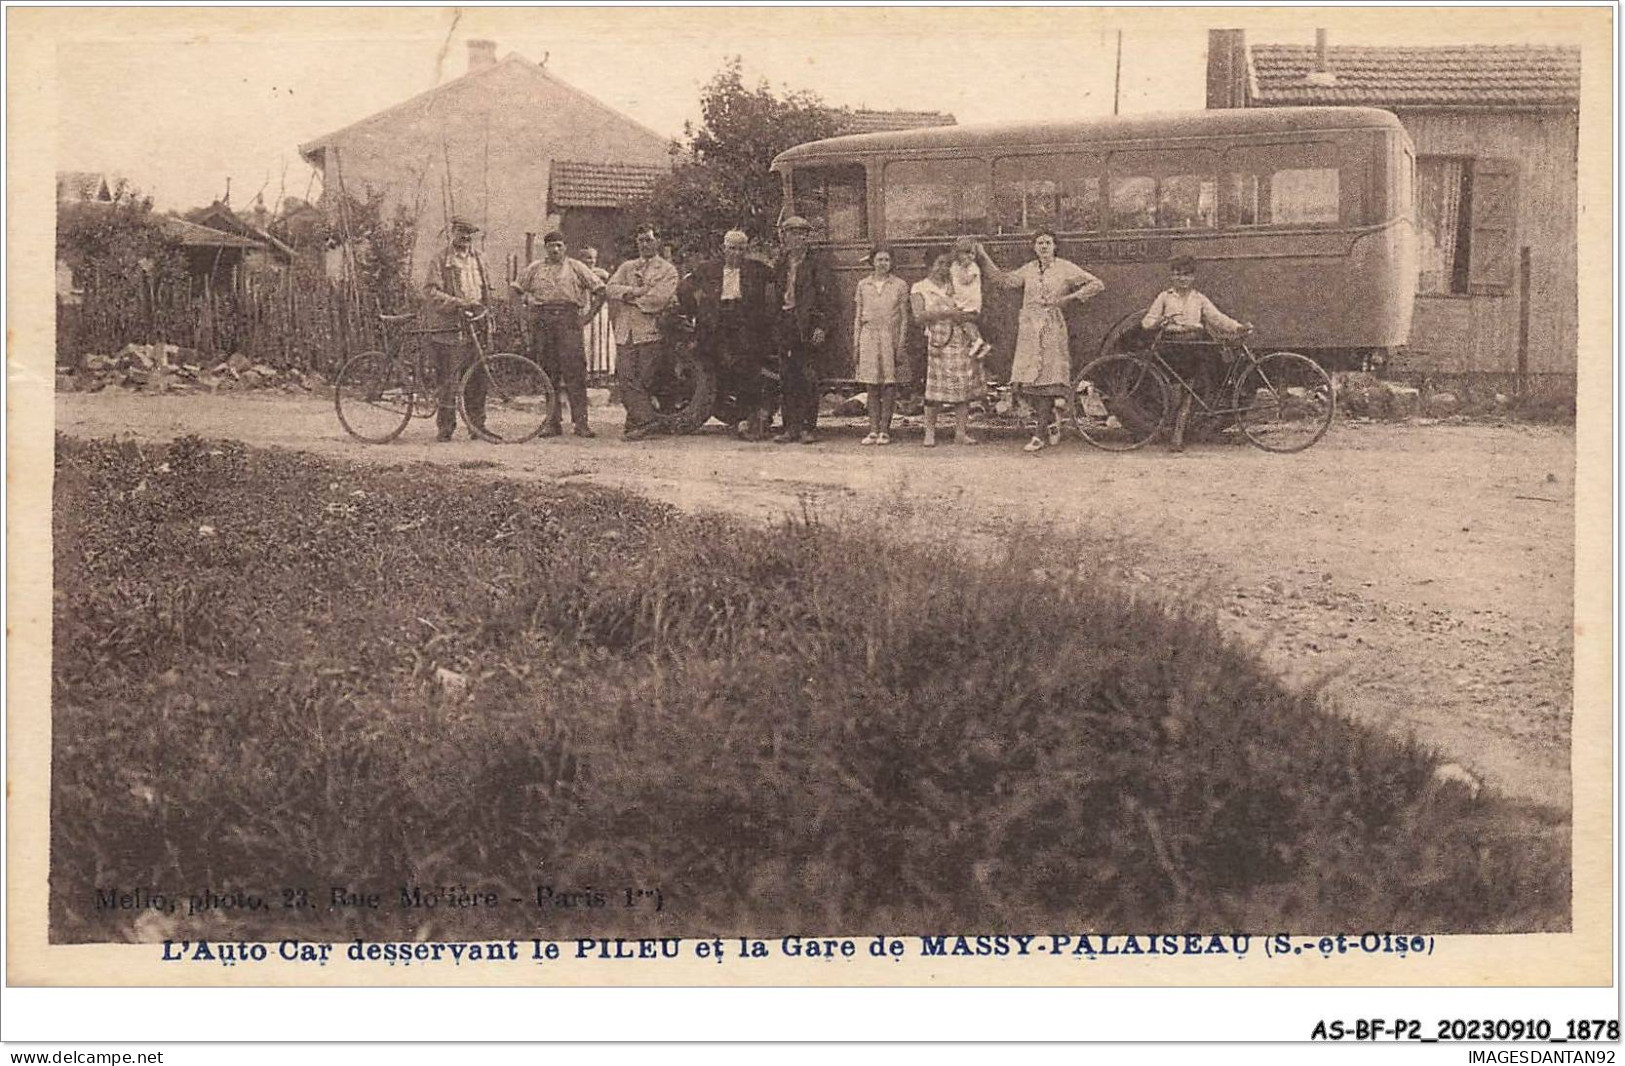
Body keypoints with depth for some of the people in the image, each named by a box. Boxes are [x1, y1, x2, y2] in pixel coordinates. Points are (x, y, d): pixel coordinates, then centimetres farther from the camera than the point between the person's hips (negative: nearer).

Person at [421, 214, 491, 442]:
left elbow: (486, 293, 23)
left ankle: (477, 426, 10)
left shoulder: (478, 260, 17)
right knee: (447, 381, -5)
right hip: (448, 327, -5)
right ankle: (445, 427, 2)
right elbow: (431, 293, -10)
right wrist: (459, 302, -20)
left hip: (475, 327, 5)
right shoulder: (440, 260, 0)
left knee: (477, 380, 3)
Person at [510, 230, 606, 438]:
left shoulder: (576, 267, 11)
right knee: (548, 373, 2)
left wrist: (589, 314, 0)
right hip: (541, 322, 2)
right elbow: (517, 290, 22)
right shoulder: (534, 269, 16)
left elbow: (599, 290, 8)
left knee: (574, 372, -10)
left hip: (568, 320, -2)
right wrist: (527, 313, 10)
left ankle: (581, 422, -11)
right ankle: (552, 422, 7)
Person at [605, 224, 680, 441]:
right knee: (627, 380, -8)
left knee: (644, 381, -5)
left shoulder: (668, 270, 8)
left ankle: (636, 422, -2)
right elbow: (610, 288, 5)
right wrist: (637, 291, -9)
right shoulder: (627, 267, 22)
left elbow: (659, 299, -8)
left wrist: (628, 296, -1)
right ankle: (646, 421, -10)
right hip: (625, 332, 3)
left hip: (650, 332, -3)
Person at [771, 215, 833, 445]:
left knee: (808, 380, -5)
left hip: (806, 328, -5)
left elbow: (823, 299, -4)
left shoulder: (816, 268, 2)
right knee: (787, 380, 4)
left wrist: (820, 327, -14)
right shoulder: (781, 268, 16)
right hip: (785, 327, 5)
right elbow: (775, 299, 17)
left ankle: (809, 428, -1)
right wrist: (776, 328, 9)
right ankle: (791, 427, 8)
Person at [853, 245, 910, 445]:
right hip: (869, 337, 2)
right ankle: (873, 430, 6)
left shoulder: (900, 285, 3)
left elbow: (904, 317, 3)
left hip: (890, 338, -2)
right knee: (872, 385, 2)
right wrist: (856, 344, 6)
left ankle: (884, 430, 2)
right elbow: (858, 316, 12)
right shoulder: (863, 285, 9)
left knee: (889, 384, -2)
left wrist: (901, 344, -4)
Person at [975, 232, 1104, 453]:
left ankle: (1041, 434, -8)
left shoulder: (1065, 268, 3)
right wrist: (982, 257, 10)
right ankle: (1051, 419, 21)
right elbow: (1002, 280, 15)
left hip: (1053, 330, -4)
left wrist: (1069, 297, -8)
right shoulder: (1028, 270, 15)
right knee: (1028, 380, -2)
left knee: (1046, 379, -10)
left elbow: (1097, 285, 2)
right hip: (1029, 330, 4)